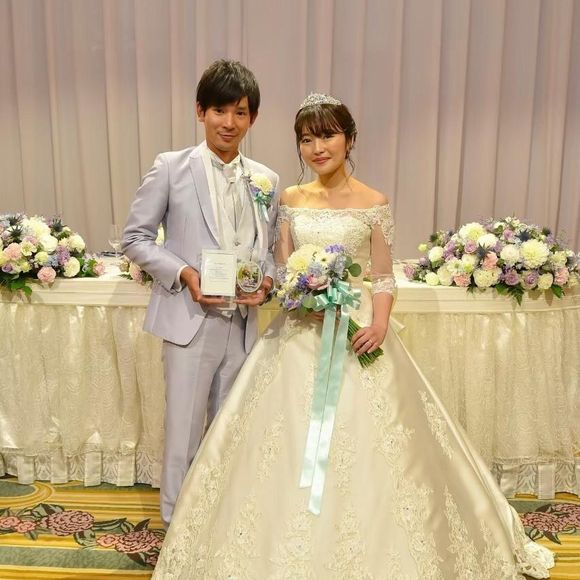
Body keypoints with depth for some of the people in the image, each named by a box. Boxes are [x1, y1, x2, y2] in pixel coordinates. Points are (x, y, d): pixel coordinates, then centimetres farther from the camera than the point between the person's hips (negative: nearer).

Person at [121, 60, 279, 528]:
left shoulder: (267, 180, 6)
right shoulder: (171, 168, -4)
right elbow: (136, 238, -2)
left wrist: (267, 282, -8)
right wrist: (183, 273, -16)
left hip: (243, 323, 4)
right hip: (190, 319, -3)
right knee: (184, 428, 7)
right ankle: (177, 520, 30)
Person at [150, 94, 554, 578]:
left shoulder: (373, 203, -2)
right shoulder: (291, 200, 7)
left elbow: (384, 278, -2)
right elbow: (282, 269, 8)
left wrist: (379, 324, -19)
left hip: (356, 330, -3)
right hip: (300, 334, 3)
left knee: (360, 451, 2)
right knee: (291, 446, 7)